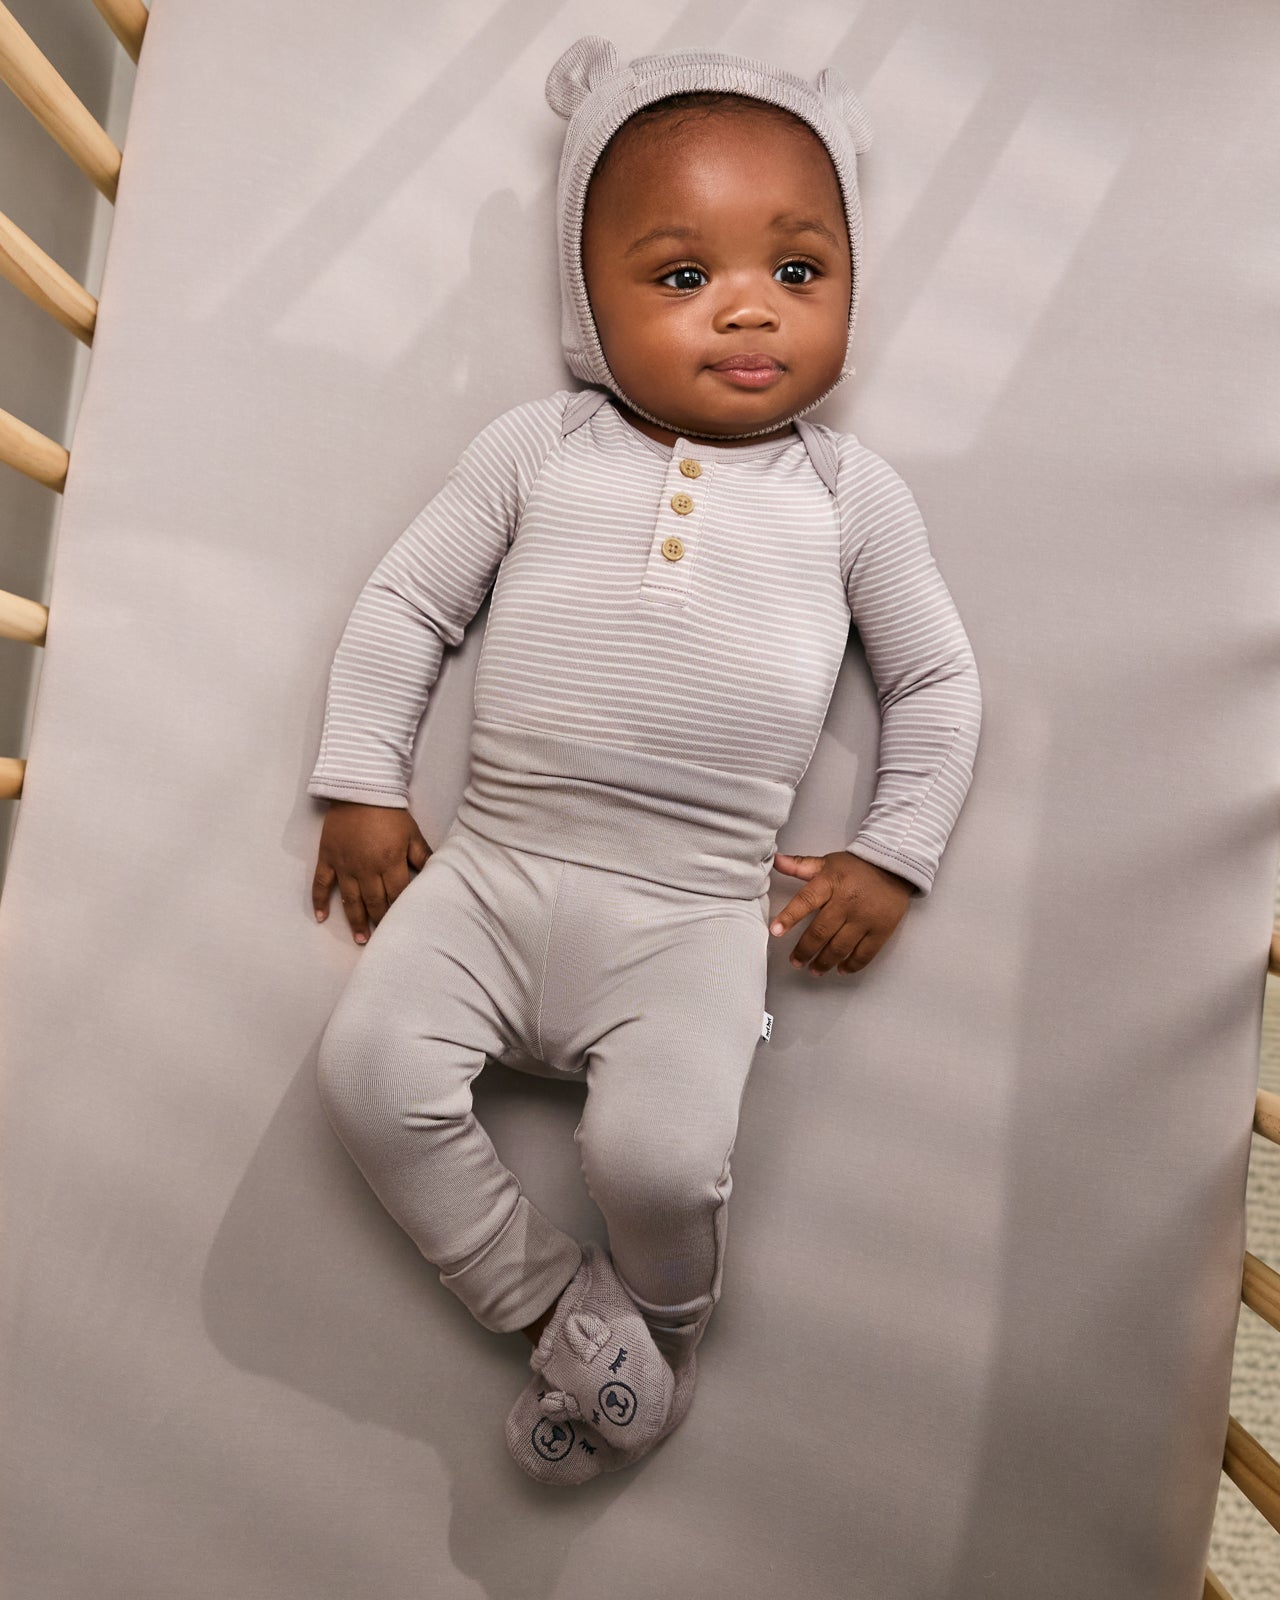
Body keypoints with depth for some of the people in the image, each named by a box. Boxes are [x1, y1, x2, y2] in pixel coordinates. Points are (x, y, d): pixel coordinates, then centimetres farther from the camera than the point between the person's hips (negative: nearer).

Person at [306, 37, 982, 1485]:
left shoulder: (851, 492, 7)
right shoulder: (534, 449, 6)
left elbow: (937, 681, 14)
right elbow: (403, 604, 11)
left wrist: (892, 859, 5)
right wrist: (359, 790, 6)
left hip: (693, 916, -2)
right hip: (490, 873, 3)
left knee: (657, 1155, -20)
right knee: (369, 1071, -14)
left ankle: (662, 1322, 17)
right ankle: (555, 1303, 7)